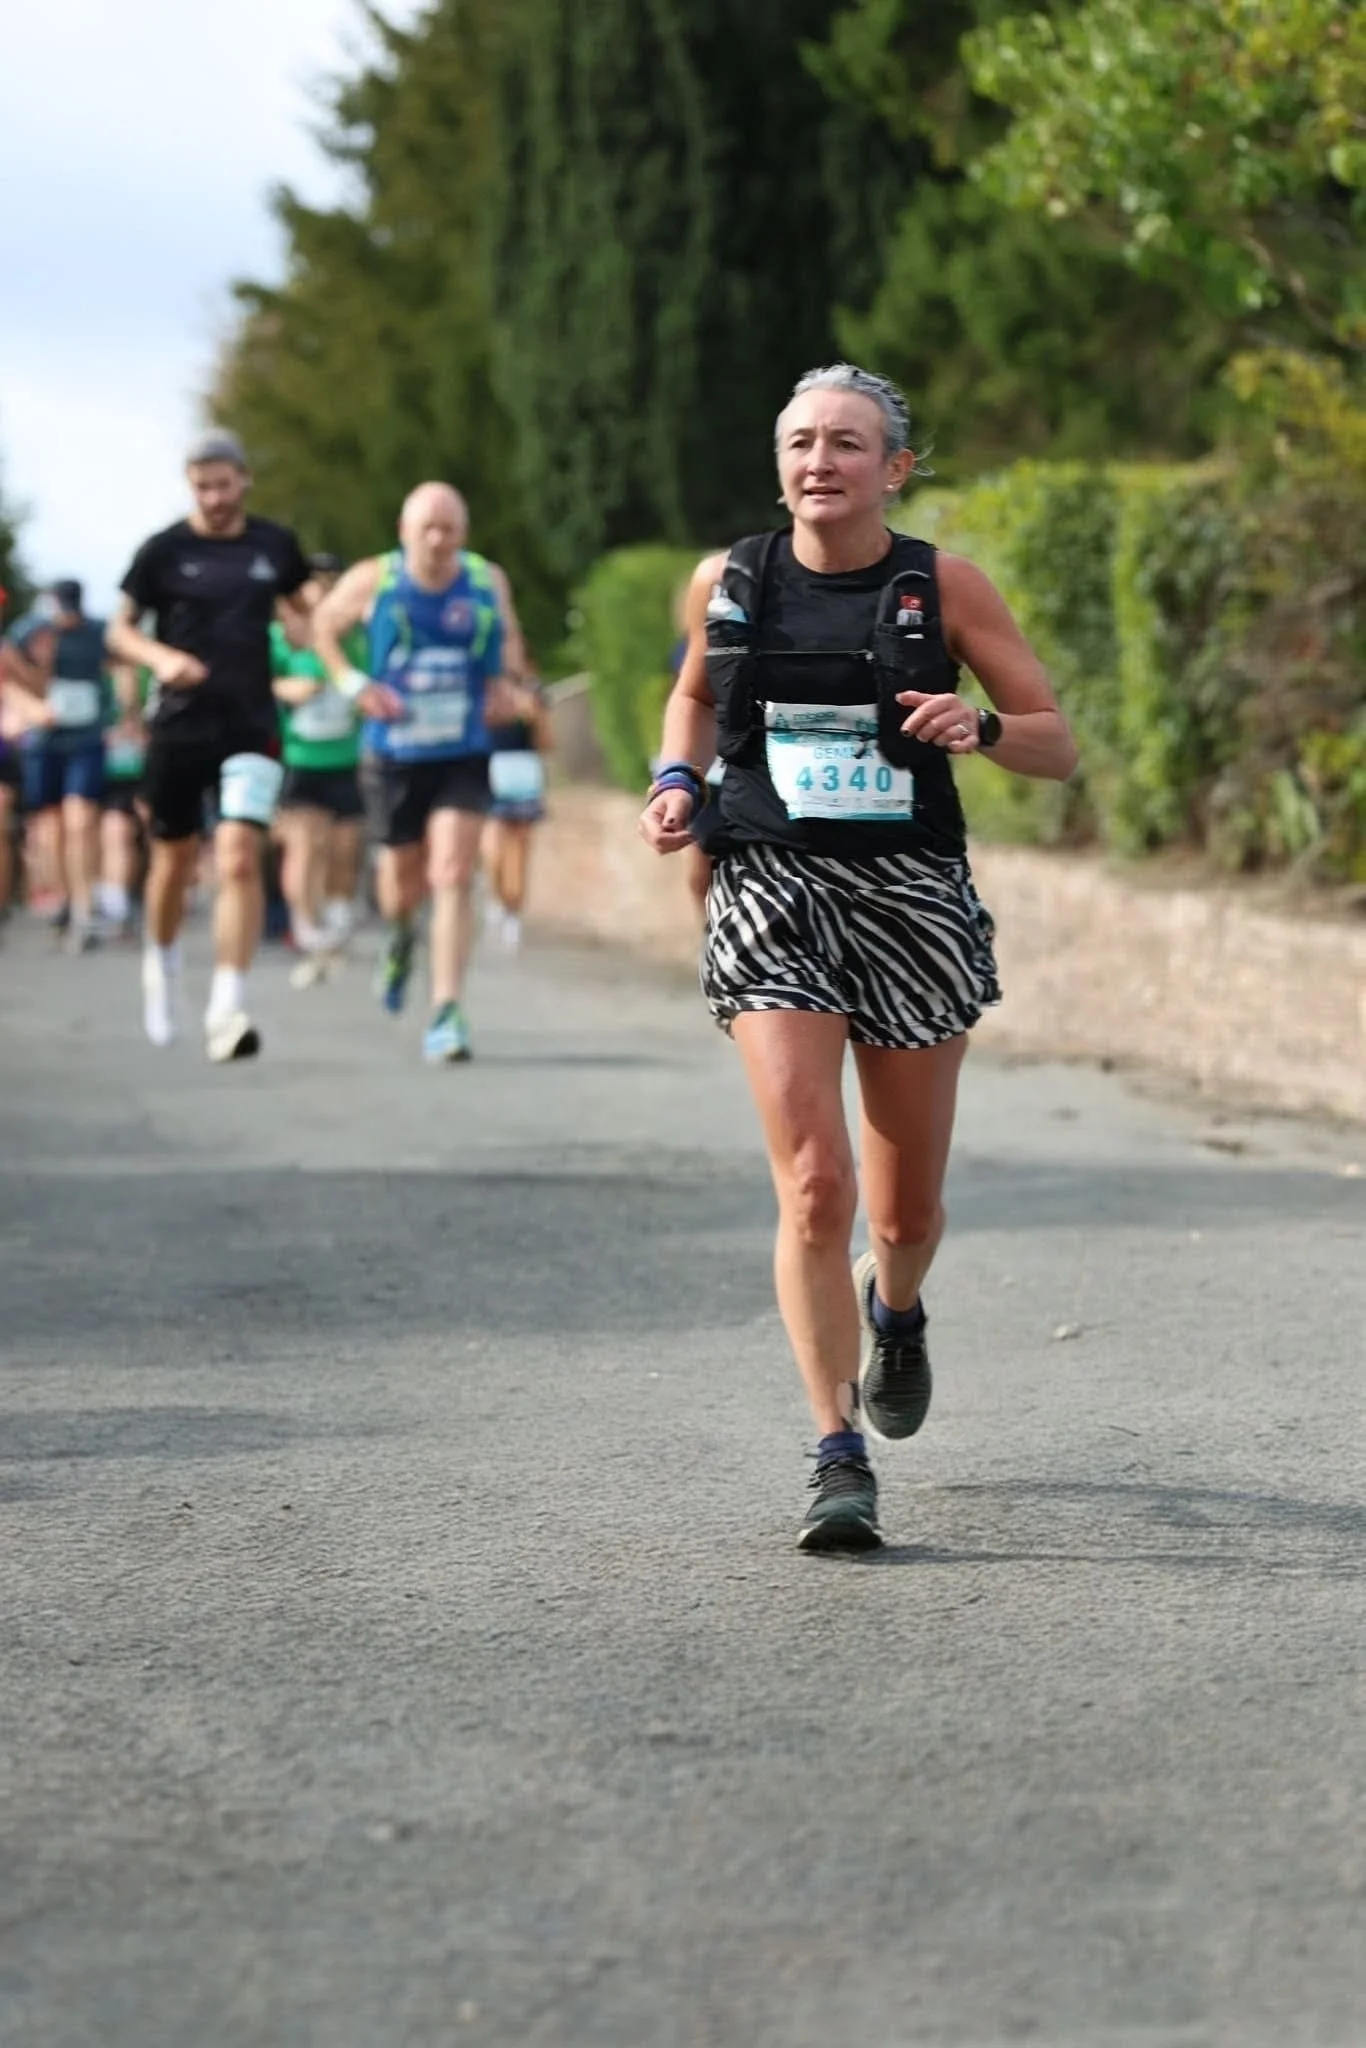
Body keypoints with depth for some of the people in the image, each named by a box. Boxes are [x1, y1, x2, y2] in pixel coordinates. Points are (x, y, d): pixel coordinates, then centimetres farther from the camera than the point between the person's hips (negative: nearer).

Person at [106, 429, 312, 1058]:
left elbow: (300, 610, 23)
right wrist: (162, 657, -16)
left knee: (240, 859, -16)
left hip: (251, 729, 0)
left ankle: (226, 1009, -18)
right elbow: (119, 631, 3)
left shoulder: (275, 546, 5)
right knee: (175, 860, 10)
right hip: (178, 725, 0)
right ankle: (161, 963, 40)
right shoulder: (164, 550, -1)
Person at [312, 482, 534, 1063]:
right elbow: (324, 624, 10)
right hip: (393, 755, 0)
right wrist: (352, 683, -4)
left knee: (453, 875, -15)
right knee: (404, 878, 13)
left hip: (464, 755, 0)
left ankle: (447, 1011, -15)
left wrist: (508, 681, 2)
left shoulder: (487, 582, -1)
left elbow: (509, 637, 20)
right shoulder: (373, 581, -6)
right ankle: (400, 938, 52)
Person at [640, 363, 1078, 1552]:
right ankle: (841, 1458, -9)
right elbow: (696, 696, 24)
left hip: (913, 904, 0)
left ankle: (896, 1313, 49)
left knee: (907, 1207, 12)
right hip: (773, 899, 0)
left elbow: (1060, 747, 1)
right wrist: (676, 780, 5)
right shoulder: (728, 584, 2)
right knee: (814, 1186, -16)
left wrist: (980, 727, -20)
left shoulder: (944, 589, -2)